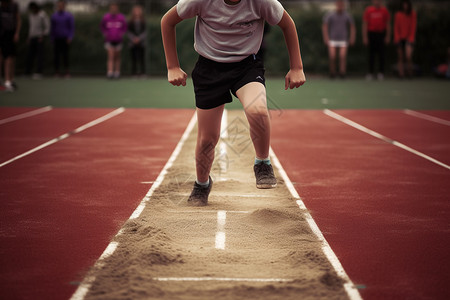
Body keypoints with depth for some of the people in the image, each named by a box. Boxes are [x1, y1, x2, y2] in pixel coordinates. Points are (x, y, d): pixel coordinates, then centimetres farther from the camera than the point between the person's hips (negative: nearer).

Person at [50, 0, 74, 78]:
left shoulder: (69, 16, 2)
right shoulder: (54, 16, 9)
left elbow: (72, 28, 1)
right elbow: (52, 28, 15)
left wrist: (70, 38, -9)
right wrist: (52, 38, 10)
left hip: (65, 39, -2)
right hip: (57, 39, 2)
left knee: (65, 56, -7)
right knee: (56, 55, -1)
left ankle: (66, 71, -4)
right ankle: (57, 71, 4)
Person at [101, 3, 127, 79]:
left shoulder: (121, 18, -2)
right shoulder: (106, 18, -2)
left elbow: (124, 28, 10)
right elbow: (103, 27, 13)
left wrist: (121, 34, -5)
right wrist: (105, 34, -2)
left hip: (118, 40, 1)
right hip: (109, 40, -1)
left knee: (117, 57, 10)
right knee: (111, 56, -13)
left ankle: (117, 72, 20)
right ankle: (110, 72, -19)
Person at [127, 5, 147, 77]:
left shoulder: (143, 22, 4)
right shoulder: (131, 22, 6)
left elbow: (145, 32, 0)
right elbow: (129, 33, 4)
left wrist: (139, 38, -14)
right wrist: (133, 39, -13)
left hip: (141, 43, -1)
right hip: (133, 44, 1)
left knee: (141, 58, -2)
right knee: (134, 58, 1)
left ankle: (142, 71, 1)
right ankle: (134, 72, 4)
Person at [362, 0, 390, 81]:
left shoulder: (384, 10, 4)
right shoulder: (368, 10, 1)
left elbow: (388, 24, 7)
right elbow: (365, 24, 1)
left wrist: (388, 36, 1)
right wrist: (365, 37, -4)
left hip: (381, 34, 0)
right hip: (371, 34, 0)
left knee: (381, 53, -1)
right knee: (371, 54, 1)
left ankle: (381, 72, 4)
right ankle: (371, 72, 5)